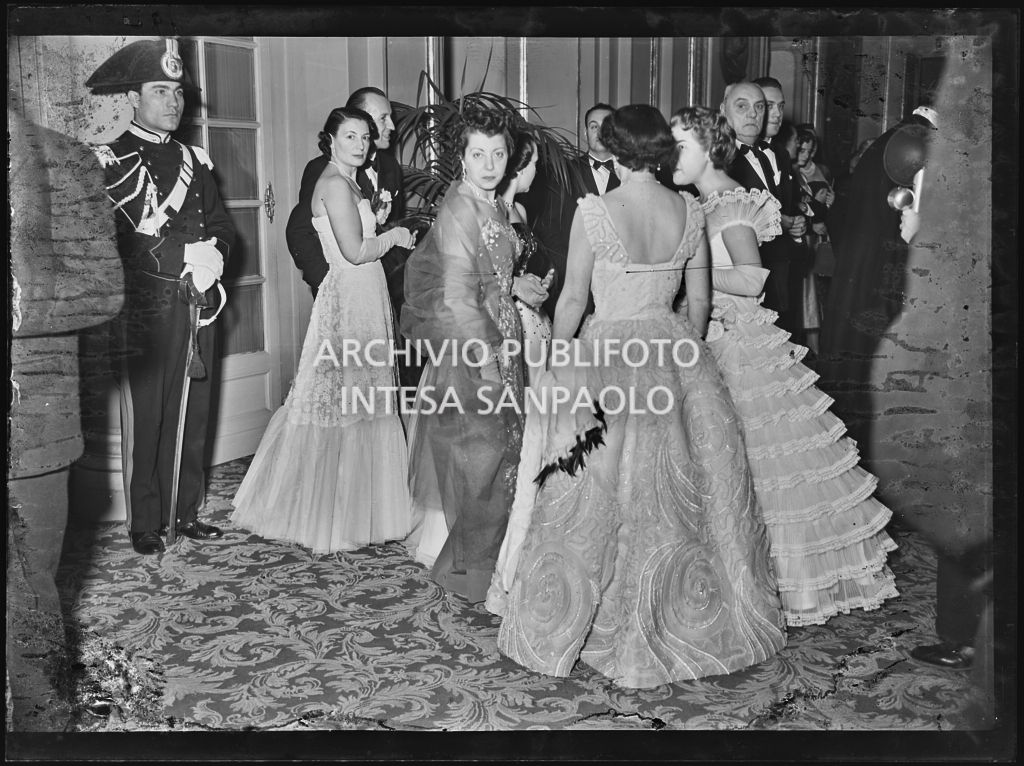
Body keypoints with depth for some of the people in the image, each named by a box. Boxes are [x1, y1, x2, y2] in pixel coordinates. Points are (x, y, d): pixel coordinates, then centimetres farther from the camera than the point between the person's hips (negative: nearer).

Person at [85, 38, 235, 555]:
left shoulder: (194, 159, 17)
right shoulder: (111, 160, -2)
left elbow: (221, 224, 15)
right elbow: (119, 238, -12)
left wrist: (215, 252, -5)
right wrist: (186, 255, -16)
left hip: (198, 305, 5)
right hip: (148, 307, -5)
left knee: (193, 414, 10)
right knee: (145, 416, -1)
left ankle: (188, 512, 21)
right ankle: (144, 525, 9)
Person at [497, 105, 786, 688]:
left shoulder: (595, 211, -12)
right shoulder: (690, 211, 0)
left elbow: (574, 300, -7)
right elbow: (700, 302, 7)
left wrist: (557, 358, 8)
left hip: (608, 353, -4)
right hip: (675, 354, 4)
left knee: (605, 495, 7)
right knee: (684, 487, 15)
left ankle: (602, 624, 20)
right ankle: (692, 616, 28)